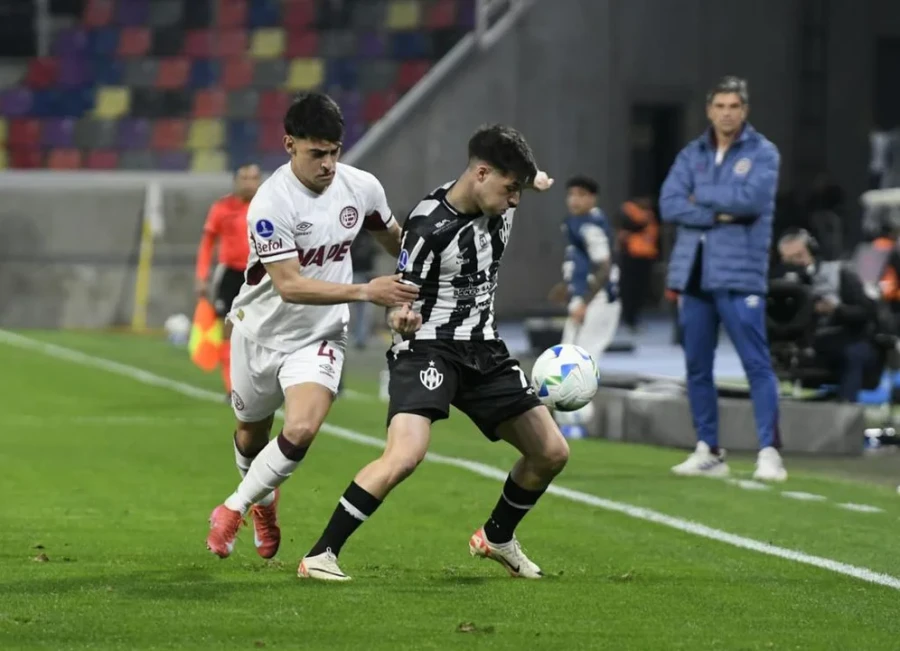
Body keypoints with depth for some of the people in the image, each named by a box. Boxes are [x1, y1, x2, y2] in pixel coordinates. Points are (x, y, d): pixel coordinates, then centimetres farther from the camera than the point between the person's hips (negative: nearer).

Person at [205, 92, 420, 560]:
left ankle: (235, 508, 0)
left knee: (300, 431, -22)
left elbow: (394, 240, 12)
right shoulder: (271, 204, -26)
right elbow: (290, 285, -31)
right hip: (262, 332, -1)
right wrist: (365, 292, -37)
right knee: (251, 435, 18)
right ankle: (264, 502, 51)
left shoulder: (361, 188, -11)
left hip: (319, 337, 2)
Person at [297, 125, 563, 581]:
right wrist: (399, 316, -36)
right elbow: (405, 297, -17)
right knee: (405, 455, -29)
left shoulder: (499, 206, 1)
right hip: (428, 348, -7)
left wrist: (528, 179, 12)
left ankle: (497, 538, 34)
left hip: (483, 350, 7)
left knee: (551, 453, 8)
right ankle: (320, 556, -21)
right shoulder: (429, 226, -20)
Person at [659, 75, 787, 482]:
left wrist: (702, 197, -3)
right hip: (693, 273, 5)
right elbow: (669, 205, 0)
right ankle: (708, 452, 14)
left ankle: (769, 451, -11)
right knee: (696, 367, 7)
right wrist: (721, 214, -11)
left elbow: (752, 198, -15)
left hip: (739, 275, -5)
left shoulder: (762, 153, 1)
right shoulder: (691, 156, 13)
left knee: (757, 364, -10)